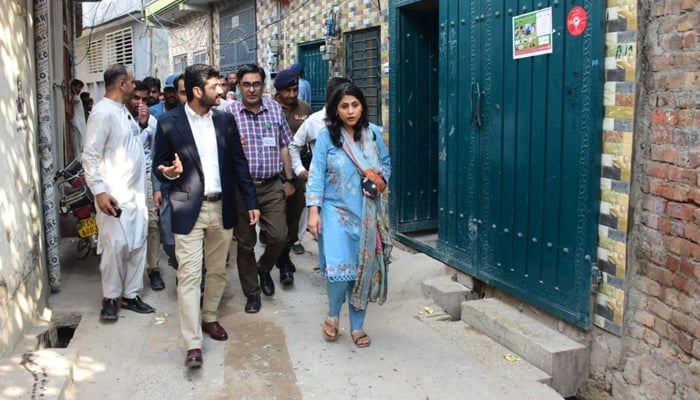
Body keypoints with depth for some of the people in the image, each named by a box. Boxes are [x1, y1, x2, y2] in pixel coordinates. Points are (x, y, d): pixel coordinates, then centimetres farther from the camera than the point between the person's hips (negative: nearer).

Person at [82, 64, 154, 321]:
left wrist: (143, 123, 10)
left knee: (137, 243, 10)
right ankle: (110, 297, 12)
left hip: (136, 191, 9)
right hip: (114, 194, -9)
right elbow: (90, 156, -18)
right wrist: (99, 191, -22)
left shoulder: (123, 110, 14)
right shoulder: (103, 112, -14)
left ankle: (130, 295, 21)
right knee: (115, 245, -5)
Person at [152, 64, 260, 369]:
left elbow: (239, 163, 8)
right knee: (189, 276, -6)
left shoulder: (225, 120, 5)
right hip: (188, 210, -4)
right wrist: (169, 173, -23)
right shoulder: (169, 123, -6)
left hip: (222, 208, 4)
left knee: (217, 271, 15)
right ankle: (193, 344, -2)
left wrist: (251, 202, 6)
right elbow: (158, 165, 1)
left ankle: (209, 318, 37)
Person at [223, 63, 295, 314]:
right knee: (245, 242, 7)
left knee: (279, 236, -2)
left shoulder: (275, 109, 6)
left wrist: (289, 179, 11)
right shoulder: (229, 112, -3)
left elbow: (283, 147, 11)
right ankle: (251, 292, 24)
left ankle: (264, 268, 30)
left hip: (272, 186, 2)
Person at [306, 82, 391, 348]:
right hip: (336, 211, -3)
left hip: (366, 213, 3)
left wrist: (380, 181, -7)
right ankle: (333, 314, 15)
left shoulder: (372, 133, 3)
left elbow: (386, 164, 14)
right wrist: (313, 211, -13)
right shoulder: (326, 136, -5)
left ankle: (357, 326, 23)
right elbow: (316, 174, -6)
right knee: (338, 268, -15)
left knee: (364, 270, 7)